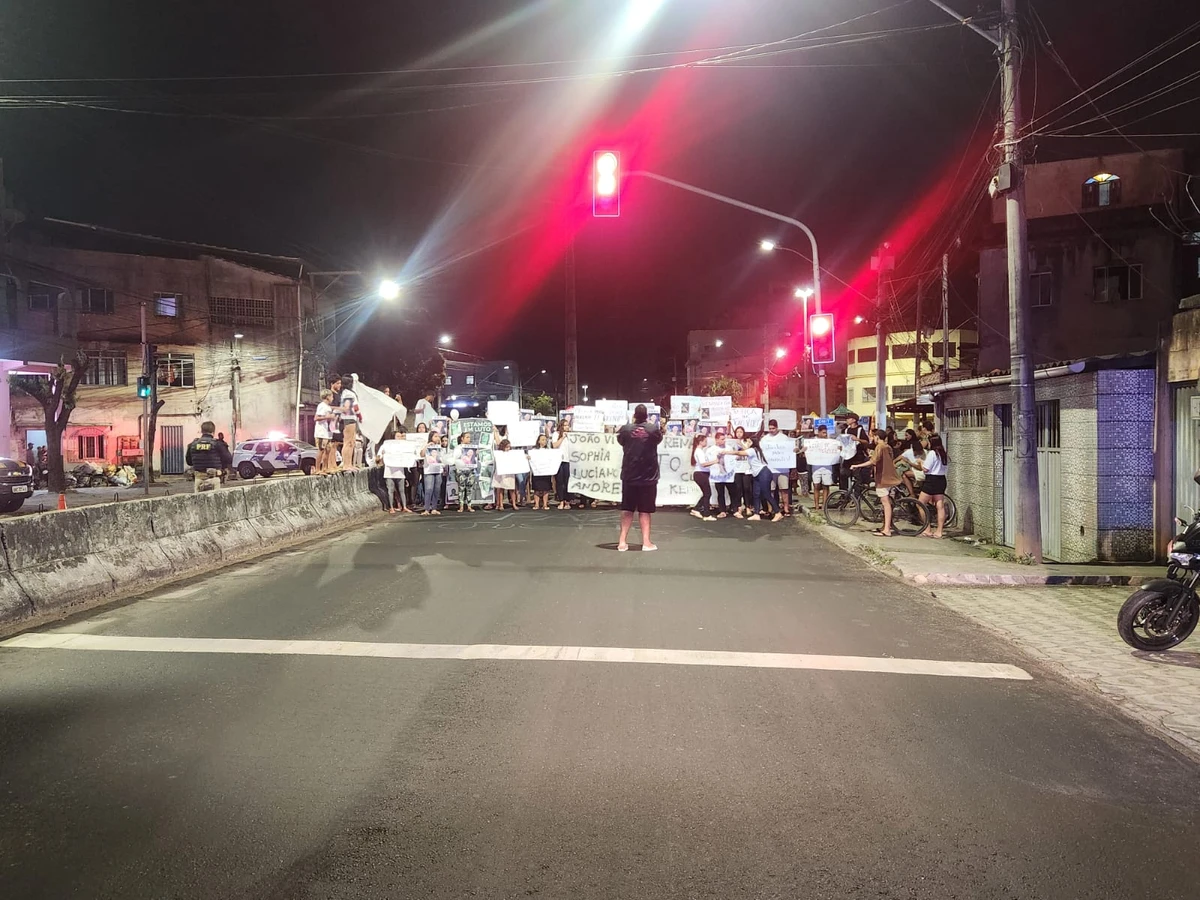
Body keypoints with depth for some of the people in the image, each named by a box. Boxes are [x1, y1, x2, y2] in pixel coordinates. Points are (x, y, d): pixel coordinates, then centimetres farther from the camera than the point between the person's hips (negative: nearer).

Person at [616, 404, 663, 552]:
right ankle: (646, 542, 5)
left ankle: (623, 542, 9)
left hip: (629, 476, 1)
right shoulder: (653, 429, -7)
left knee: (627, 510, 10)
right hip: (648, 477, -1)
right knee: (645, 511, 7)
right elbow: (659, 439, 15)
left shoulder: (625, 429, -8)